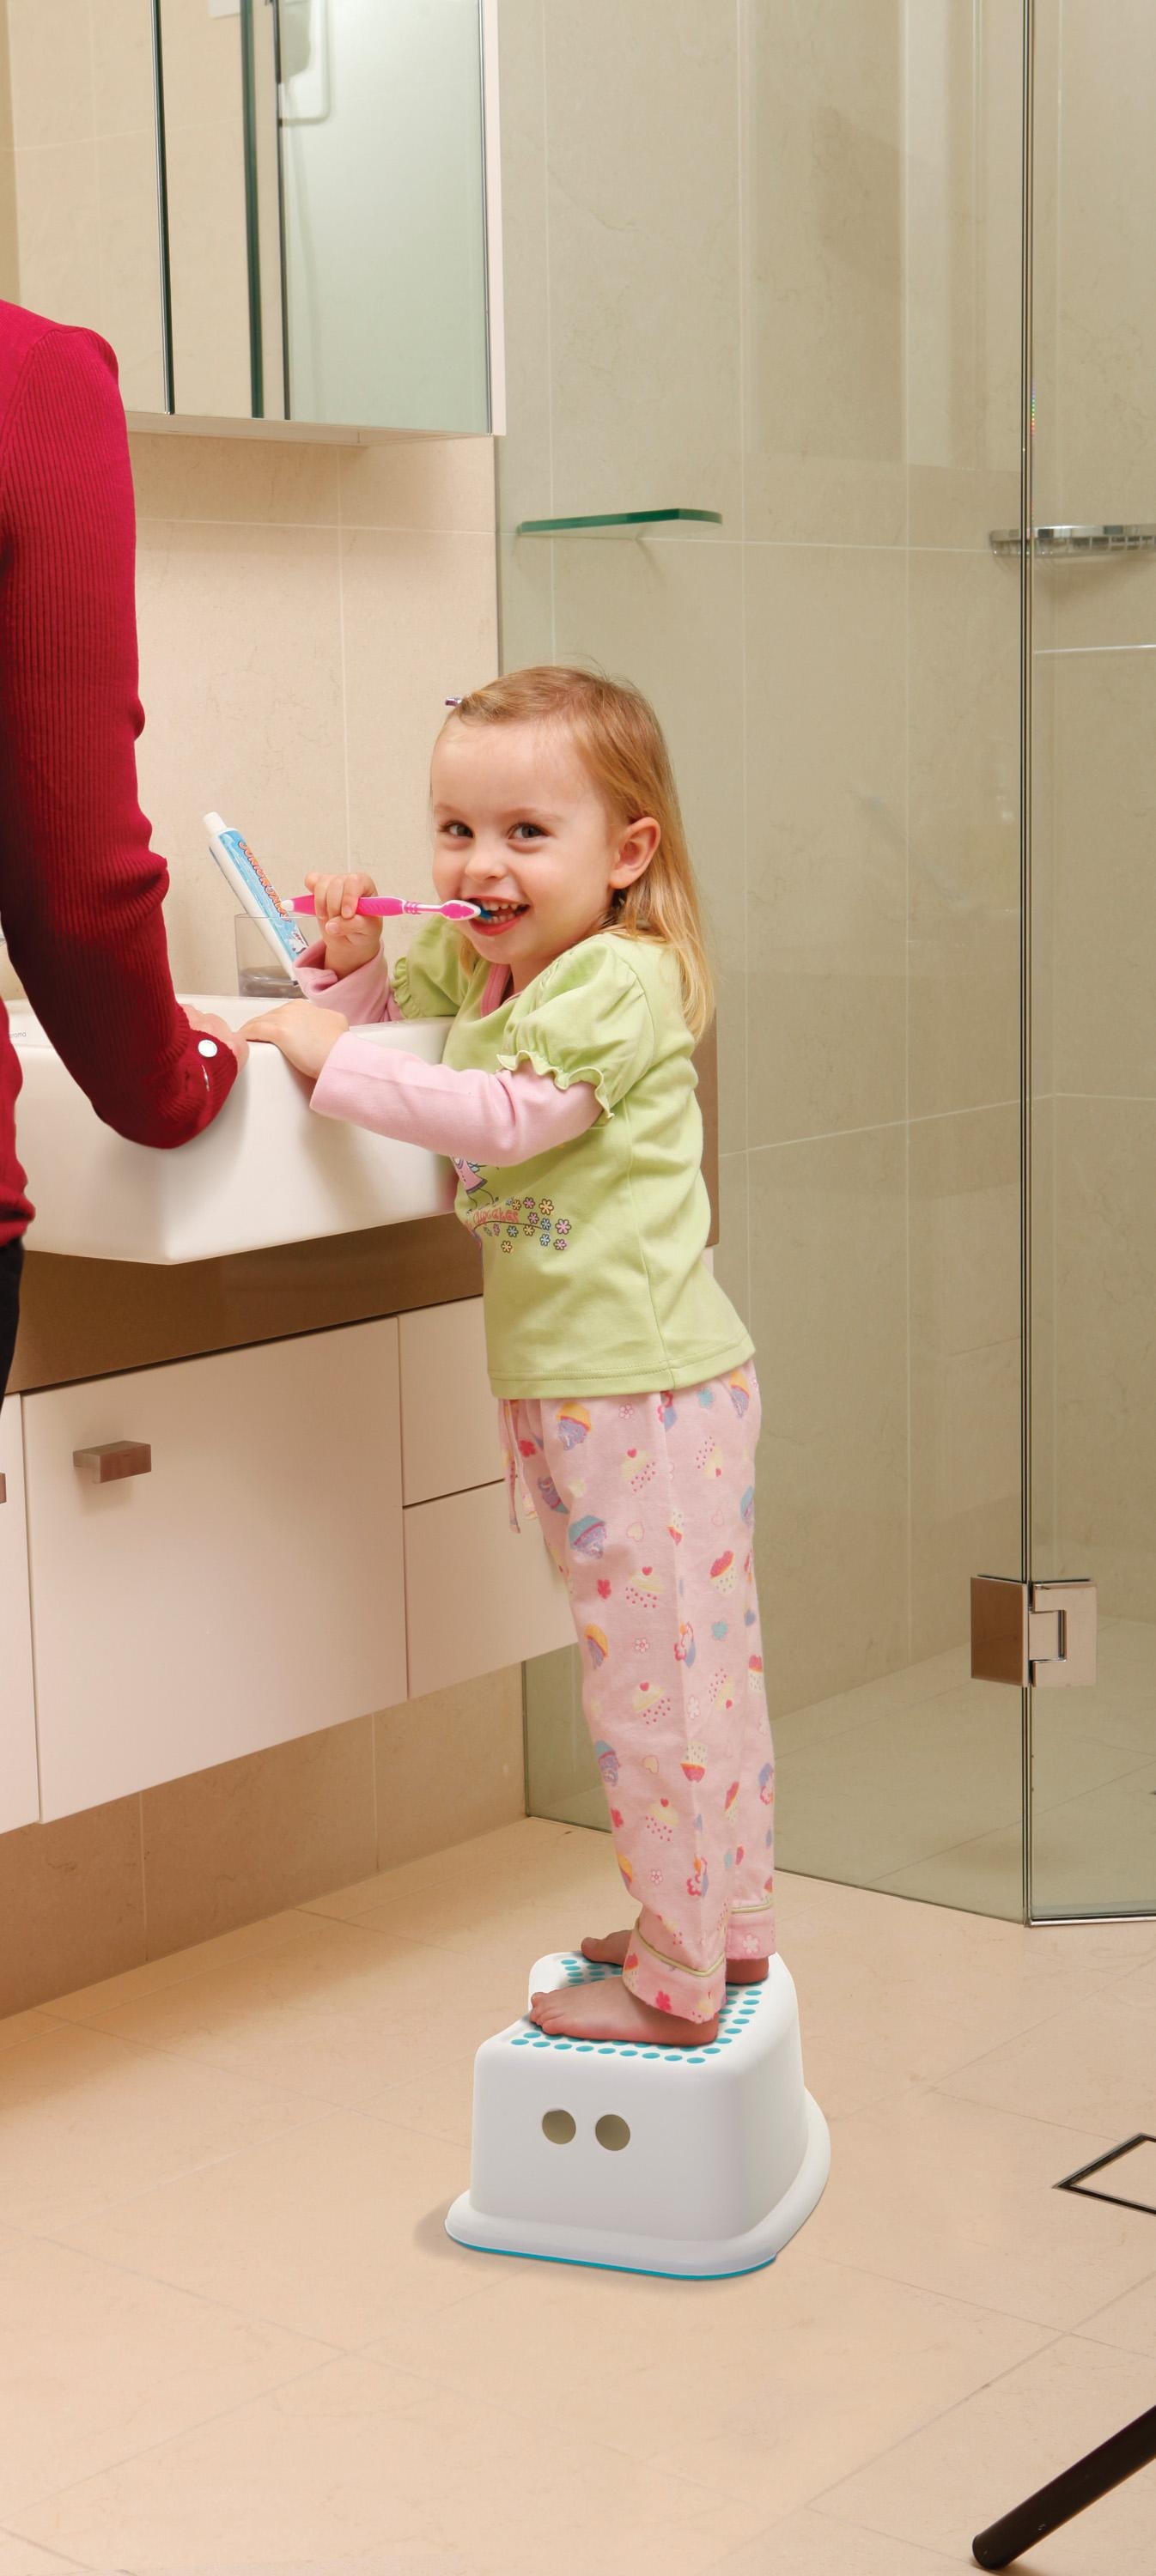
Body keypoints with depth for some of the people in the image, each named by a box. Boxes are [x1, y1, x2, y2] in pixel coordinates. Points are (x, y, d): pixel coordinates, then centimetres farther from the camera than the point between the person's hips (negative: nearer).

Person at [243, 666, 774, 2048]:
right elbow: (385, 997, 27)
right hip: (568, 1380, 9)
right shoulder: (473, 960, 12)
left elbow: (507, 1114, -27)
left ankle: (678, 1984, 9)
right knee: (699, 1670, 18)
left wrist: (332, 1056, -21)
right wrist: (345, 950, 4)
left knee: (656, 1678, -2)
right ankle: (727, 1924, 30)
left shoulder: (618, 979, -16)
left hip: (645, 1388, -9)